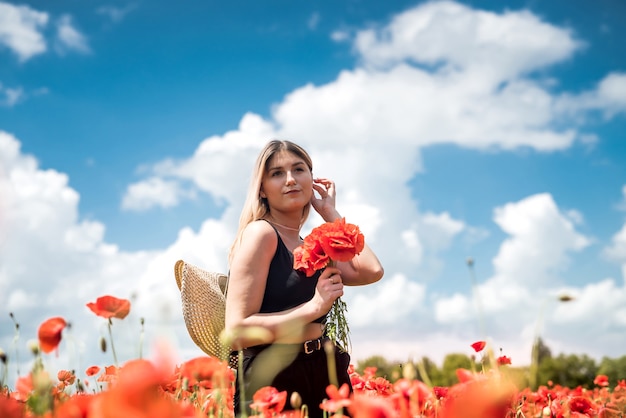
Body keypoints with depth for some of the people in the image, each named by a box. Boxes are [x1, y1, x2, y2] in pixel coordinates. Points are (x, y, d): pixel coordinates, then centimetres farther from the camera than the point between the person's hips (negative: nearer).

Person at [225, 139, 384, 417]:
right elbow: (238, 332, -17)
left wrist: (330, 213, 8)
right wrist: (313, 308, -20)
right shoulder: (260, 233, -10)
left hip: (323, 380, 7)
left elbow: (371, 271, 0)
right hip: (271, 385, -7)